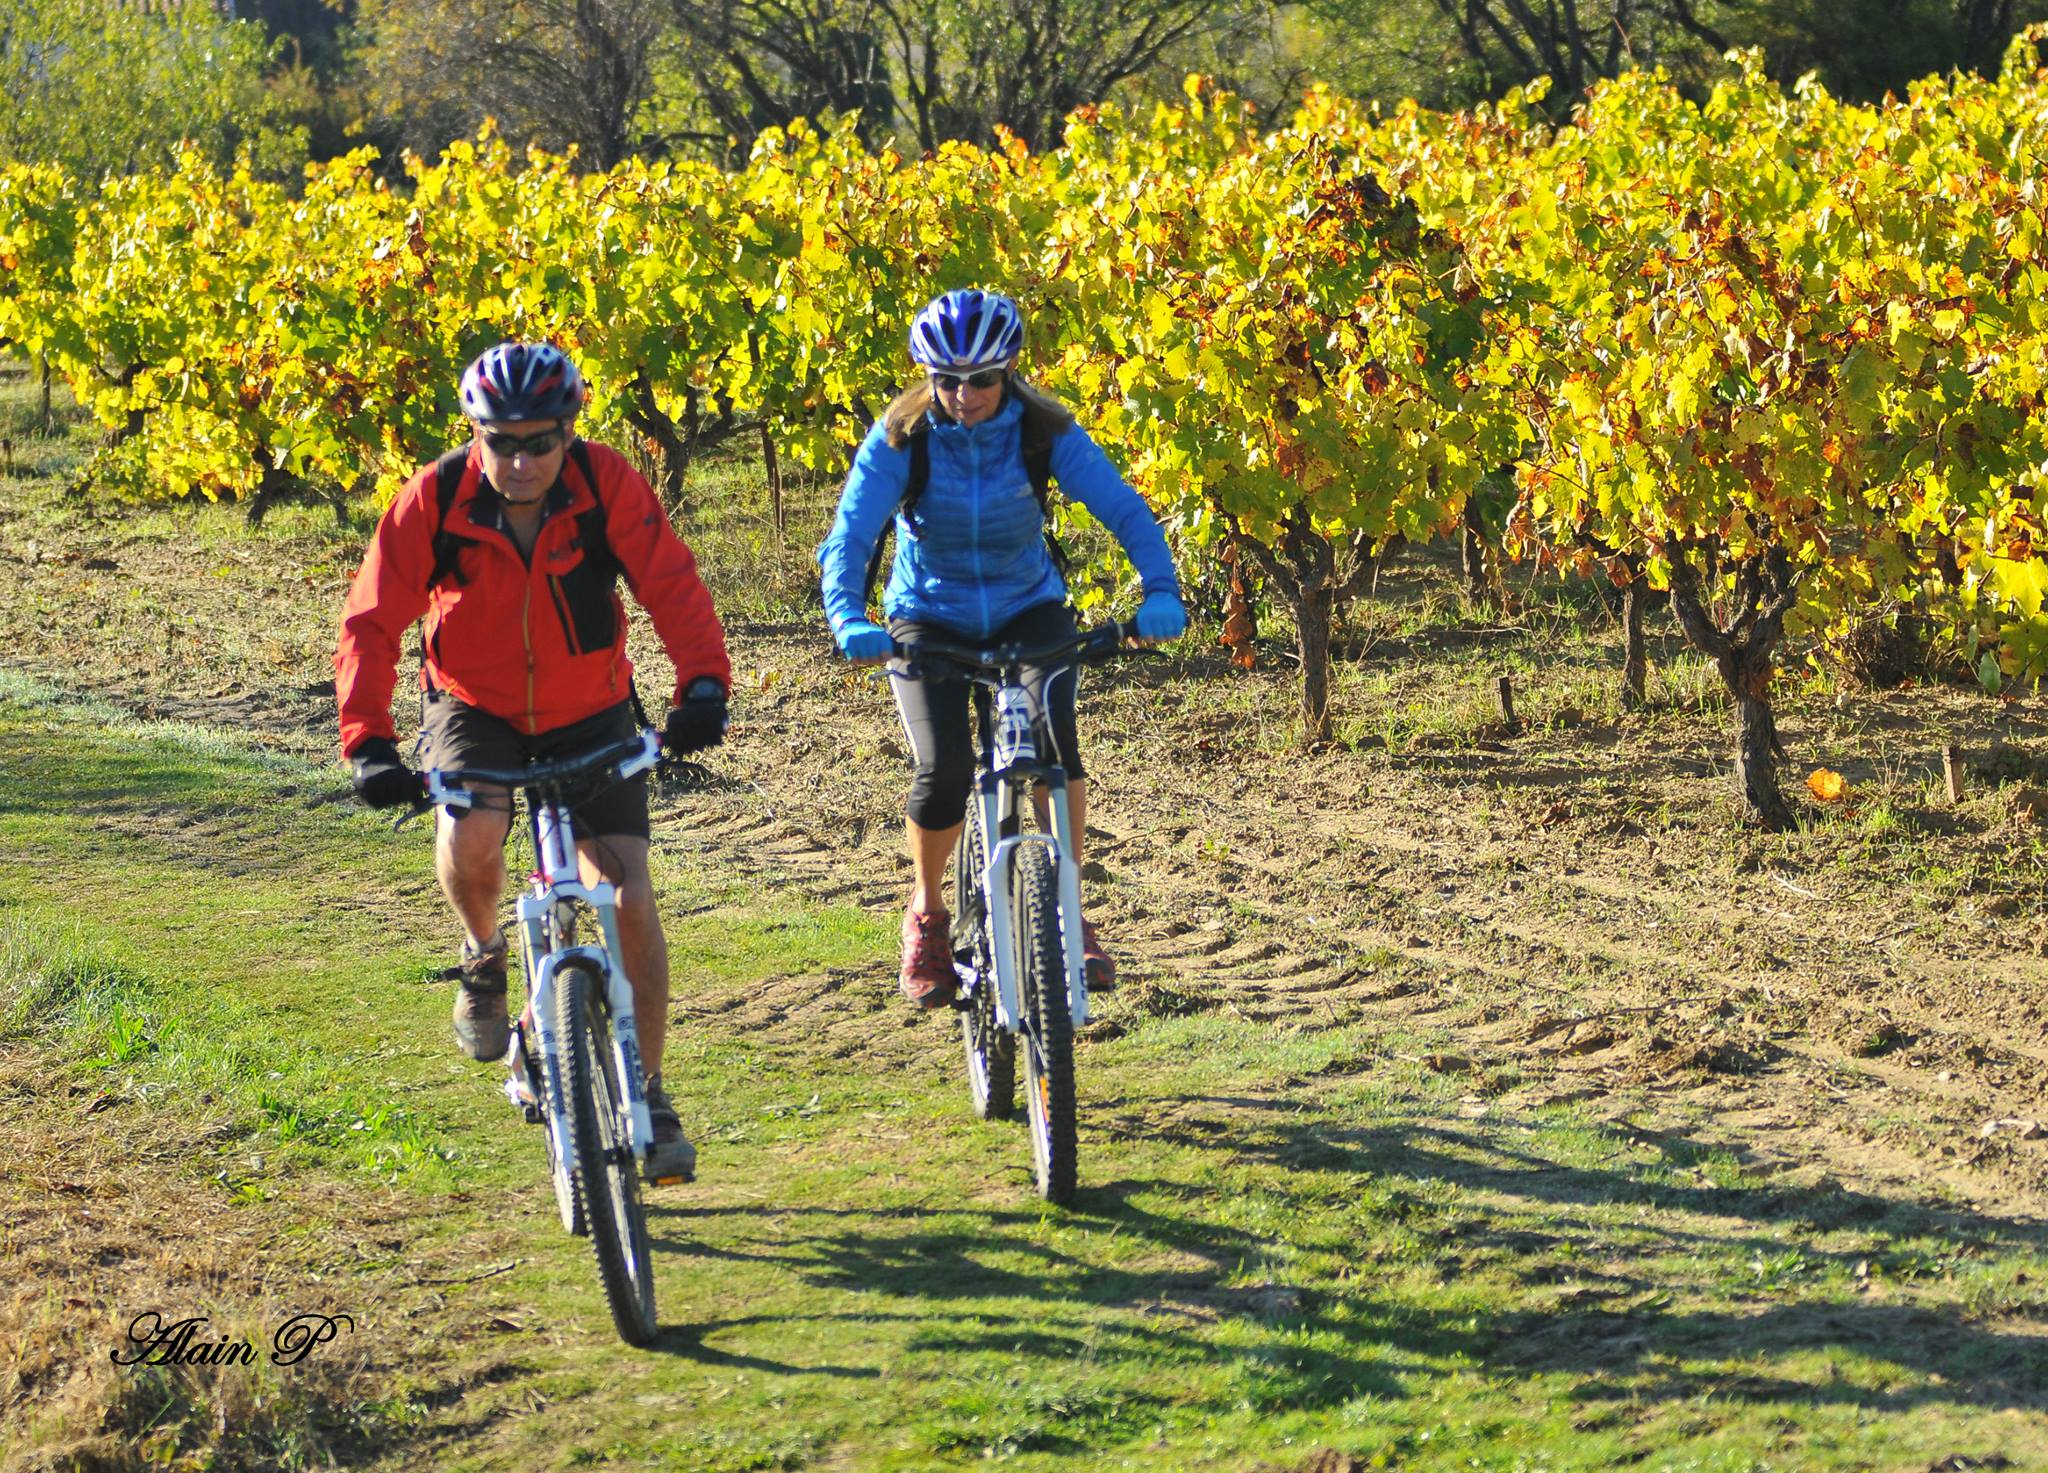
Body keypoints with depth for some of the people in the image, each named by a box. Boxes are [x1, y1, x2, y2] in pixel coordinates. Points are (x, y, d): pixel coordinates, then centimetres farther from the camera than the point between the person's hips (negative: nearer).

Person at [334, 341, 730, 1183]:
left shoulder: (606, 484, -20)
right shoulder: (434, 499, -21)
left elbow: (672, 585, -27)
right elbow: (371, 622, -23)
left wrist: (703, 684, -45)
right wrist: (368, 744, -36)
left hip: (592, 714, 0)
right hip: (474, 709, 0)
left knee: (629, 899, -10)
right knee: (469, 838, -31)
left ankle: (647, 1095, 5)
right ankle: (483, 956, 3)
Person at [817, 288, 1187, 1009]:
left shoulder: (1045, 431, -17)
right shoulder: (900, 438, -18)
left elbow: (1125, 511, -23)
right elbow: (848, 538, -25)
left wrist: (1161, 591, -41)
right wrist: (850, 622, -44)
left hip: (1028, 609, 1)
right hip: (929, 617, -1)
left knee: (1052, 733, -26)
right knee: (944, 768, -21)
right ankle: (927, 915, 6)